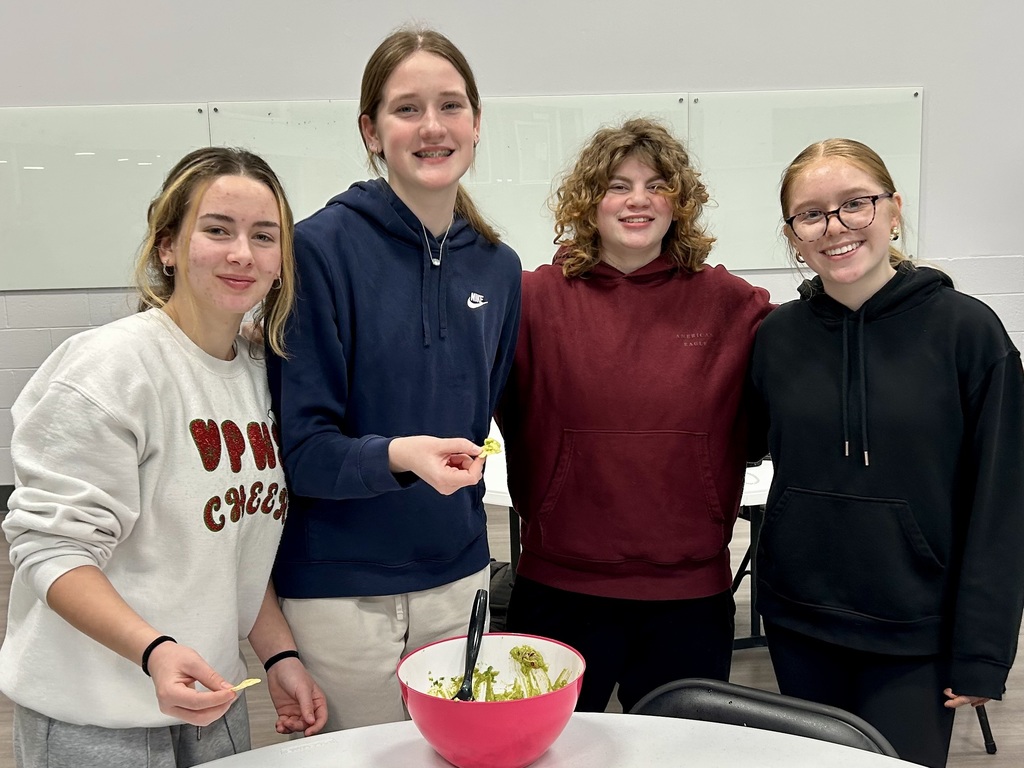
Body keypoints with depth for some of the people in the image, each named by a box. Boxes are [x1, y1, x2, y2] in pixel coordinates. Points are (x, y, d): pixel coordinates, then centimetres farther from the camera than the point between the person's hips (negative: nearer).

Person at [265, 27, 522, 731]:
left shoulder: (498, 267, 3)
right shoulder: (324, 247, -13)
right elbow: (302, 445, -14)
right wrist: (398, 456, -30)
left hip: (456, 578, 5)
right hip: (339, 587, -4)